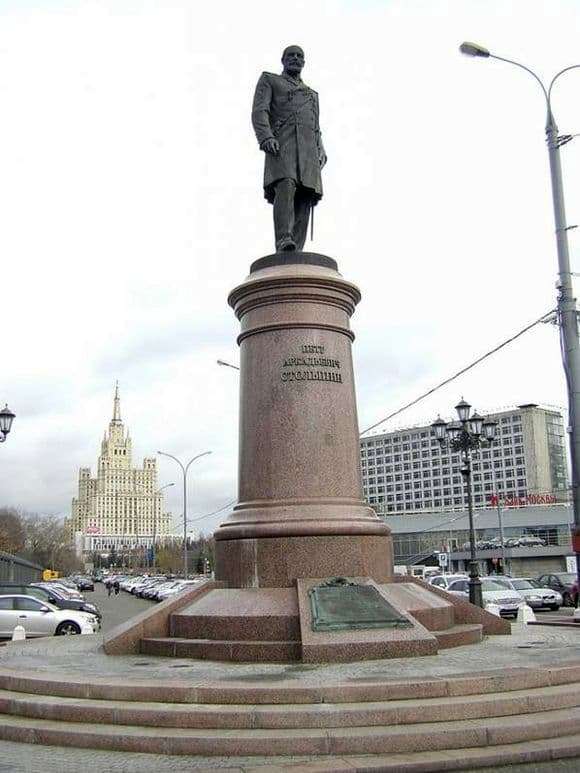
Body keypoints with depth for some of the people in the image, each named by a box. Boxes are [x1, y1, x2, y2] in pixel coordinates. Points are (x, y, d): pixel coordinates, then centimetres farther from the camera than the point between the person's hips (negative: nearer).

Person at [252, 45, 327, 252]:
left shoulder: (312, 94, 35)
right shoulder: (269, 80, 21)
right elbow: (259, 111, 4)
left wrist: (321, 153, 7)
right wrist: (266, 137, -15)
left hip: (308, 151, 4)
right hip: (280, 145, -4)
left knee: (304, 198, -12)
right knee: (285, 187, -29)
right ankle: (284, 242, -44)